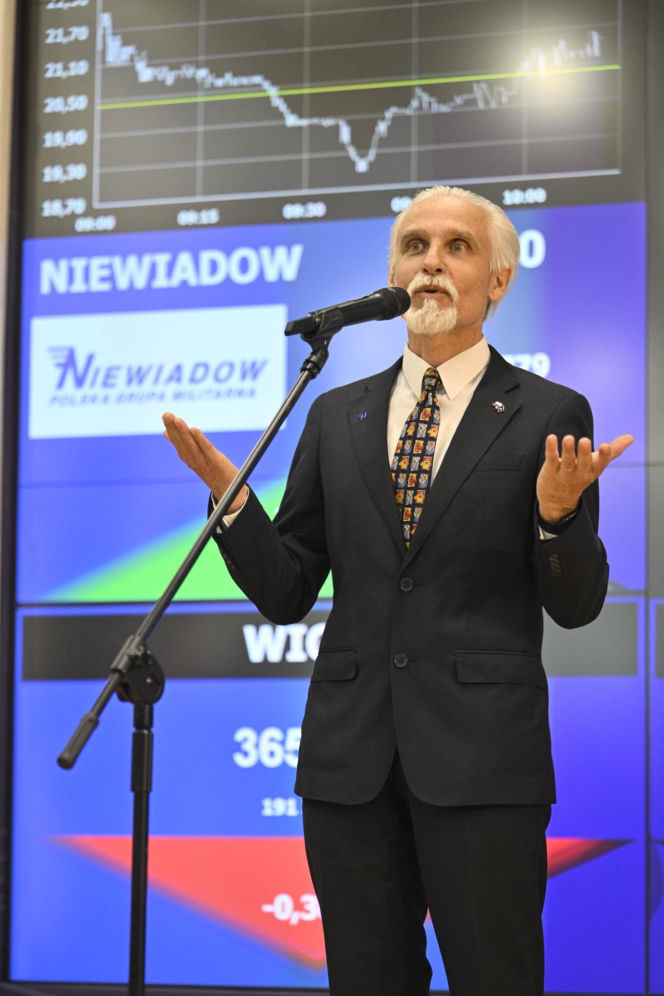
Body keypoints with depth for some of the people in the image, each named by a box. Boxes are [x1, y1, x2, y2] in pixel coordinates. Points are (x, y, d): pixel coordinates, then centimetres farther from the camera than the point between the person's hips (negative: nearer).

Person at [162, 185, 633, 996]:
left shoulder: (547, 415, 2)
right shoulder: (335, 417, 12)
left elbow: (576, 607, 1)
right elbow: (285, 594, 10)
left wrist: (558, 511, -19)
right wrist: (228, 494, -6)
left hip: (480, 758, -3)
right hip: (350, 758, 4)